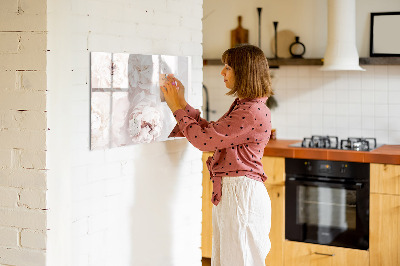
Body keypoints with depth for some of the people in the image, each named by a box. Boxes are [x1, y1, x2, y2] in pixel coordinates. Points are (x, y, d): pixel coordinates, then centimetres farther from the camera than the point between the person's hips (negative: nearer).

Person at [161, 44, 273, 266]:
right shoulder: (242, 106, 14)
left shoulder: (253, 112, -20)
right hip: (228, 192, 10)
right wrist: (182, 103, 14)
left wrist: (177, 108, -8)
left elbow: (204, 139, -19)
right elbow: (210, 132, 17)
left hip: (241, 193, -10)